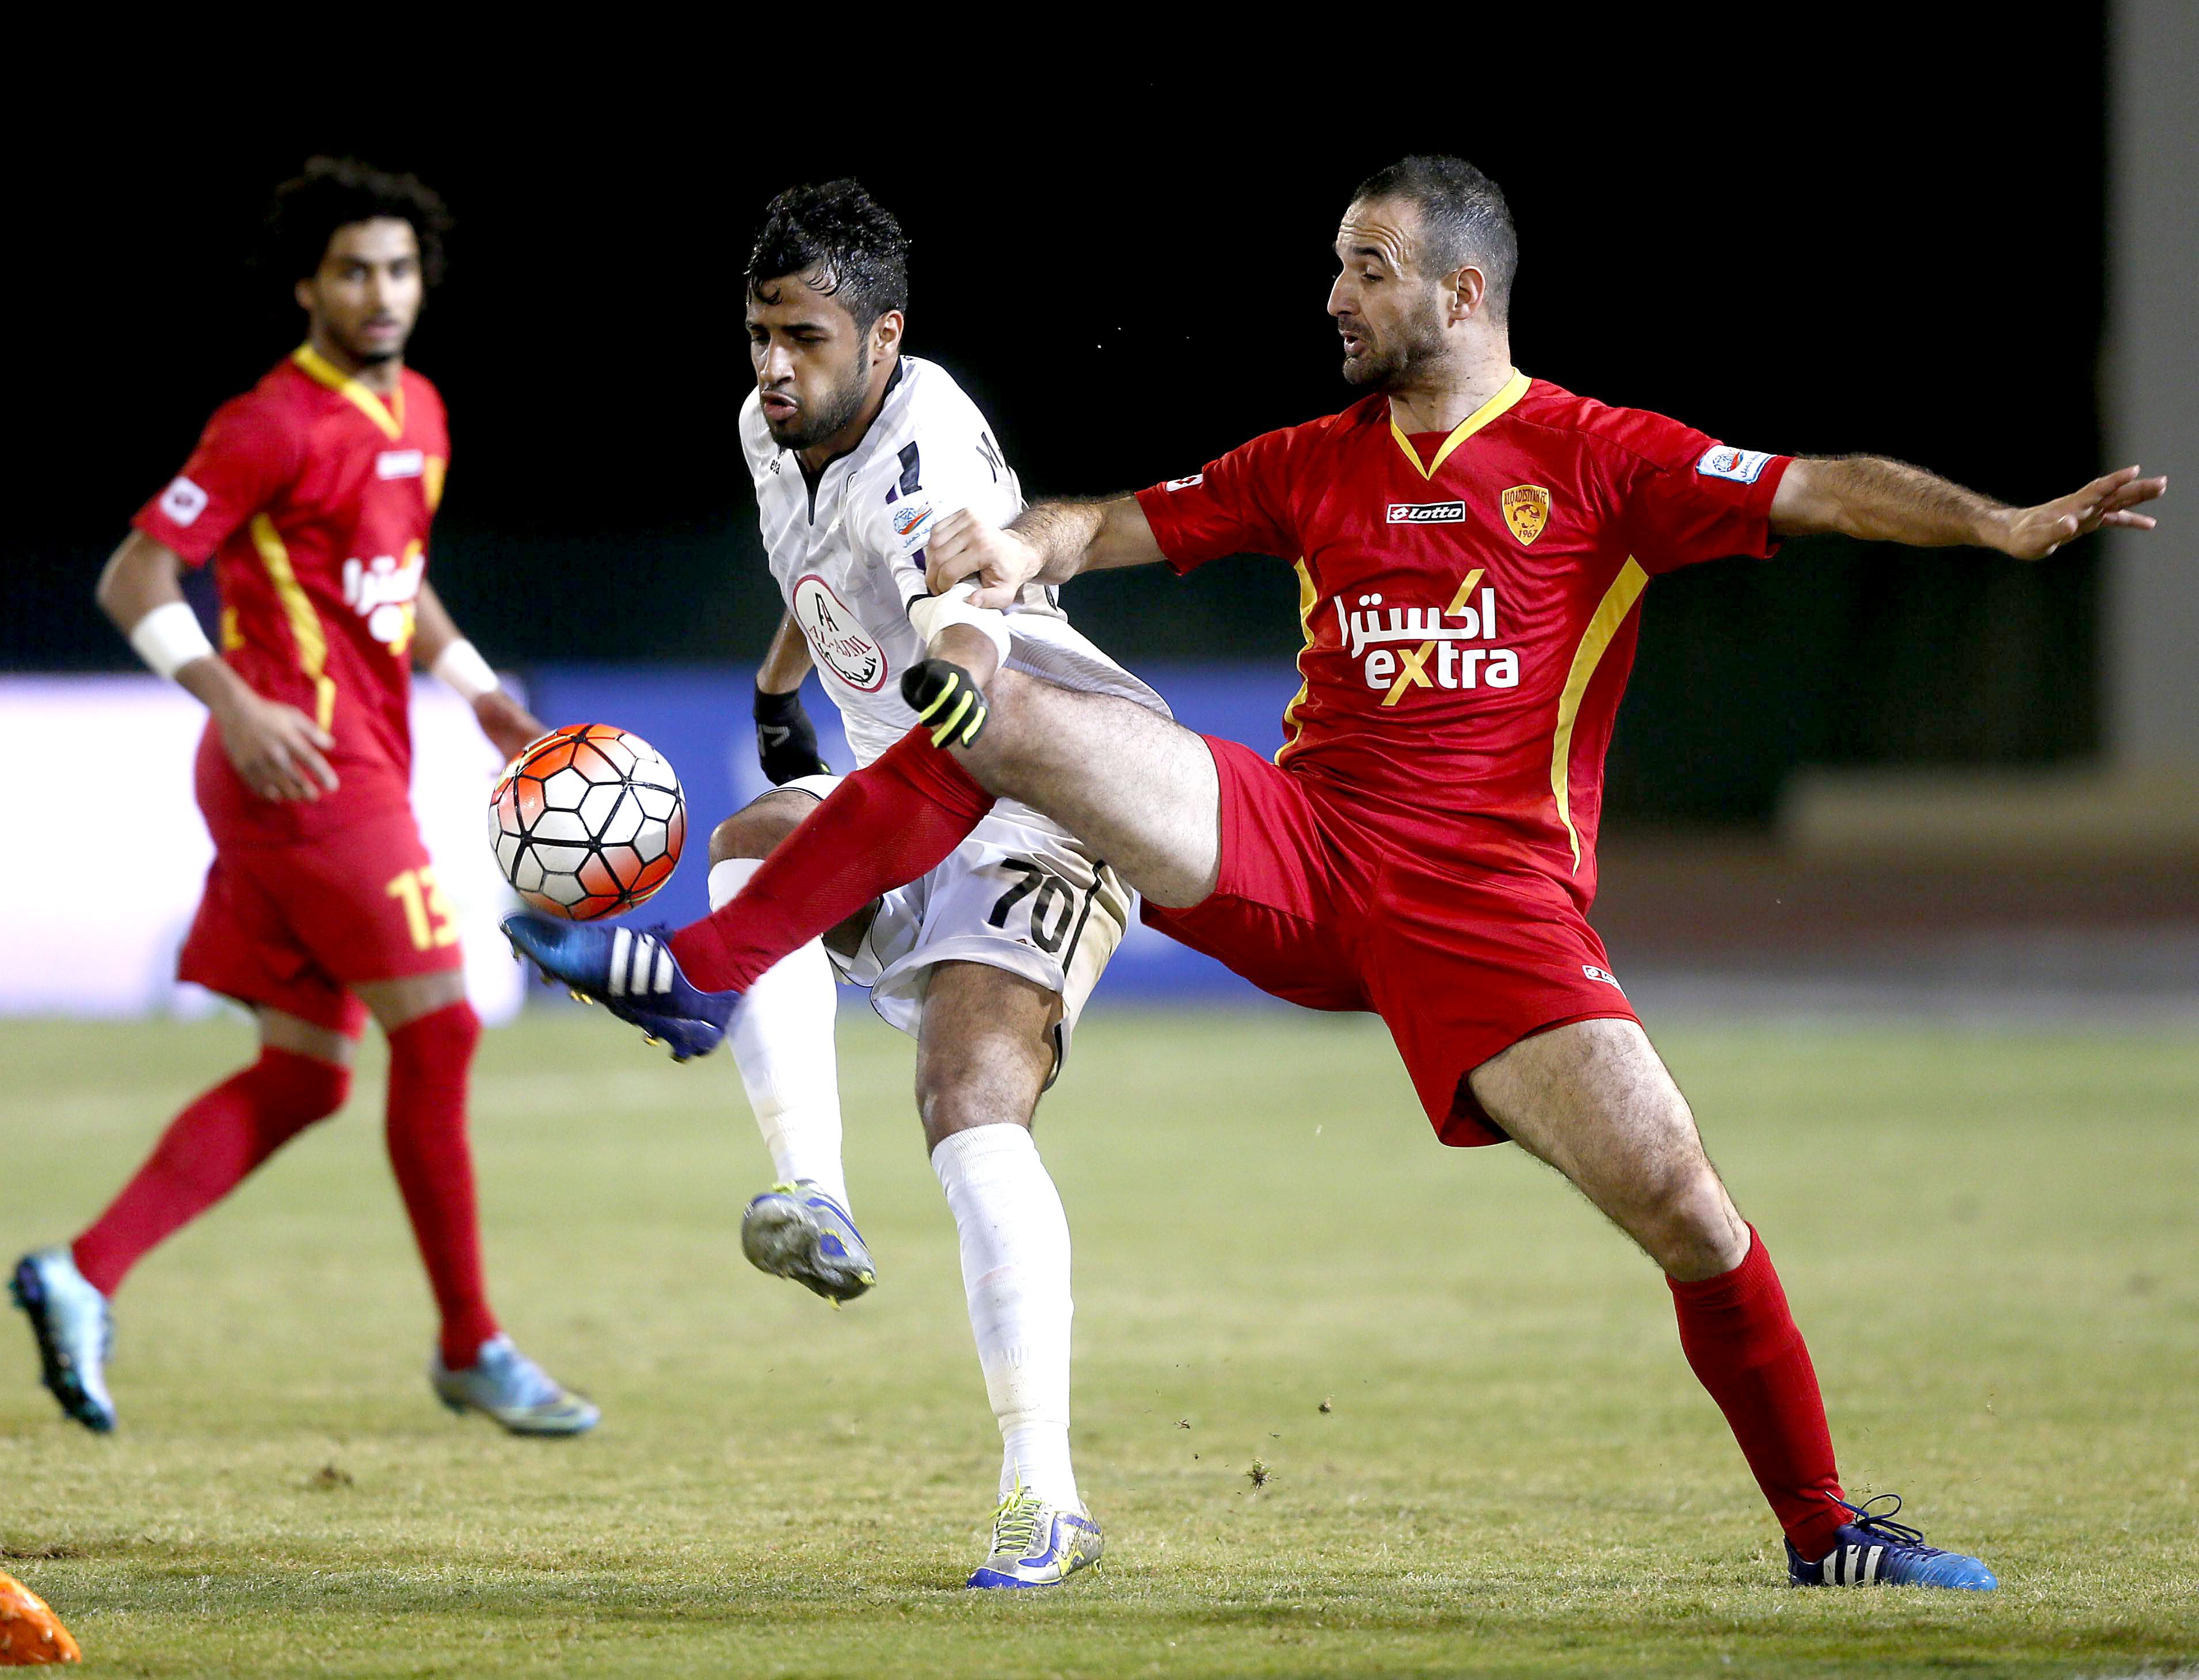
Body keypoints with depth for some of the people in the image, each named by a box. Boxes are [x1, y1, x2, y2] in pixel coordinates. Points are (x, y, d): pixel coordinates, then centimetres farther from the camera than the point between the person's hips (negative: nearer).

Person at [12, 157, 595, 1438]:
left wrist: (484, 695, 16)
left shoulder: (418, 416, 15)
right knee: (436, 1032, -9)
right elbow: (136, 579, -12)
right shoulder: (274, 427, -11)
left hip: (367, 766, 9)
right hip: (306, 762, -9)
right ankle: (473, 1349, -2)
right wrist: (238, 705, -23)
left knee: (304, 1078, 7)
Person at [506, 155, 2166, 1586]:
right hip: (1294, 849, 4)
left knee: (1682, 1206, -15)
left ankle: (1824, 1529, 4)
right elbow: (1123, 525, 16)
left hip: (1493, 905, -3)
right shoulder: (1314, 465, 13)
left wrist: (2004, 523, -24)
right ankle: (703, 978, -9)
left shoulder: (1597, 459, 0)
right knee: (989, 707, -12)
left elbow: (1820, 490, -9)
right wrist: (1025, 549, -8)